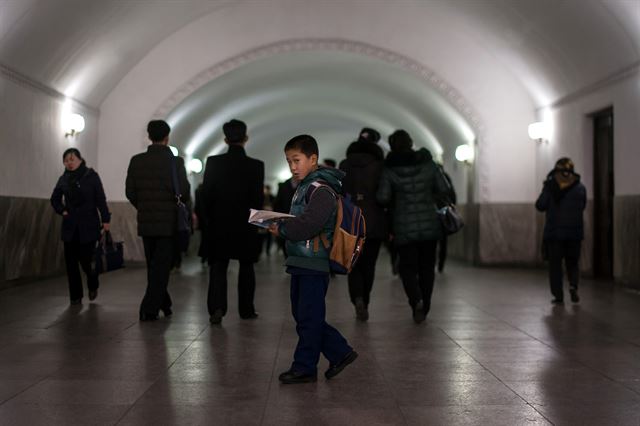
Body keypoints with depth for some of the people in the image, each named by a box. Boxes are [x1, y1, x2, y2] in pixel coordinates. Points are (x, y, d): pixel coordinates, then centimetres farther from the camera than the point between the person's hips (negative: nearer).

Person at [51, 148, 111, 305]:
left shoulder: (91, 176, -2)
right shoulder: (64, 179, 9)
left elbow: (101, 199, -4)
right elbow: (55, 199, 20)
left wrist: (105, 219, -10)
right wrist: (62, 210, 4)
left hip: (88, 225, -4)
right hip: (70, 226, 4)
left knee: (86, 259, -4)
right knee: (71, 261, 1)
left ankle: (93, 286, 27)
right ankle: (75, 296, 11)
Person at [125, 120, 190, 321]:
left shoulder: (136, 161, 0)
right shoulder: (175, 161, -11)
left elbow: (130, 192, 0)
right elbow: (184, 191, -13)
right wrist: (182, 202, 10)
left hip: (145, 221, 4)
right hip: (168, 221, -4)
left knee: (154, 266, 16)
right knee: (161, 268, 2)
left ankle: (163, 304, 27)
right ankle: (149, 309, -2)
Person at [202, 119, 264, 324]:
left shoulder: (213, 162, -5)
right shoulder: (256, 165, -8)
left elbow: (206, 194, -3)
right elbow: (258, 198, -7)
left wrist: (211, 217, 10)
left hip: (219, 224, 0)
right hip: (246, 225, 0)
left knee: (218, 267, 5)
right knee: (246, 267, 14)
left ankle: (216, 308, -12)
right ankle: (246, 309, 20)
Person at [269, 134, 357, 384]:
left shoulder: (321, 189, -14)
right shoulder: (303, 188, 18)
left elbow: (308, 224, -24)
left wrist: (282, 230, -14)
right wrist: (279, 225, 6)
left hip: (314, 264, -10)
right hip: (300, 263, 10)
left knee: (308, 318, -1)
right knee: (302, 316, 14)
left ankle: (304, 367, 10)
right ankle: (340, 353, 22)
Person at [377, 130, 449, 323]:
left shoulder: (389, 169, -8)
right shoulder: (427, 163, -1)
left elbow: (382, 197, -13)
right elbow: (443, 189, -1)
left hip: (404, 226, -2)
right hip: (430, 223, 2)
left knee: (408, 267, 6)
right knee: (427, 266, 13)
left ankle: (416, 300, -18)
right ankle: (424, 308, 16)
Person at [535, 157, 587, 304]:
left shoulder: (550, 185, -7)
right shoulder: (580, 187, 2)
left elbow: (540, 206, -7)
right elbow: (582, 206, 12)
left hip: (554, 232, -2)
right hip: (574, 232, 2)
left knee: (555, 264, 8)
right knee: (572, 263, 15)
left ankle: (558, 295, 4)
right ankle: (573, 285, -11)